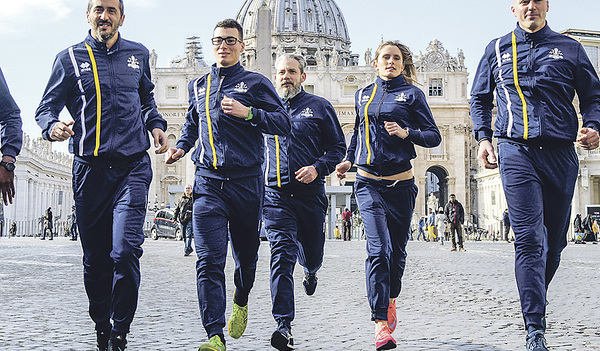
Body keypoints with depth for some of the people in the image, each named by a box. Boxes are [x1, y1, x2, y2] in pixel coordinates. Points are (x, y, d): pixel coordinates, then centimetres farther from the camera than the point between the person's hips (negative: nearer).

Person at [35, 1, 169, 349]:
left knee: (125, 250, -17)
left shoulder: (138, 54, 14)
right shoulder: (70, 58, 8)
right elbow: (46, 107, 6)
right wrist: (52, 126, -17)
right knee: (96, 258, 7)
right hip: (90, 168, 0)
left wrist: (156, 125, 11)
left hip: (133, 166, 0)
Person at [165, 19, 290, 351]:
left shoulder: (256, 83, 5)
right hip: (208, 182, 2)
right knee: (209, 261, -12)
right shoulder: (199, 86, 17)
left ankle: (241, 302, 44)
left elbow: (283, 123, -2)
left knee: (246, 254, 14)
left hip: (247, 181, -1)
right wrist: (180, 147, 16)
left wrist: (248, 113, -15)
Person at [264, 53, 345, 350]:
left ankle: (310, 270, 54)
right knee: (281, 256, -13)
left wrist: (318, 168, -11)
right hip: (275, 194, 0)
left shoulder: (319, 107, 7)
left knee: (311, 253, 13)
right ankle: (284, 325, -17)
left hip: (310, 194, 0)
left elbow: (338, 147, 6)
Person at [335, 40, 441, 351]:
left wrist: (406, 133, -15)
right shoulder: (363, 94, 13)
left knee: (397, 249, 10)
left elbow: (434, 136, 1)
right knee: (378, 249, -14)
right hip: (368, 182, 0)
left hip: (400, 183, 0)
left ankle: (391, 301, 38)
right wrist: (348, 159, 20)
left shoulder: (412, 94, 4)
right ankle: (381, 324, -15)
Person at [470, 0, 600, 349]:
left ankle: (535, 303, 33)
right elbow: (480, 98, 22)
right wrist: (484, 137, 7)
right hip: (516, 151, -2)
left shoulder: (569, 48, 14)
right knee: (529, 239, -13)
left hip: (561, 153, 2)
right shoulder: (497, 49, 15)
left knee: (554, 241, 9)